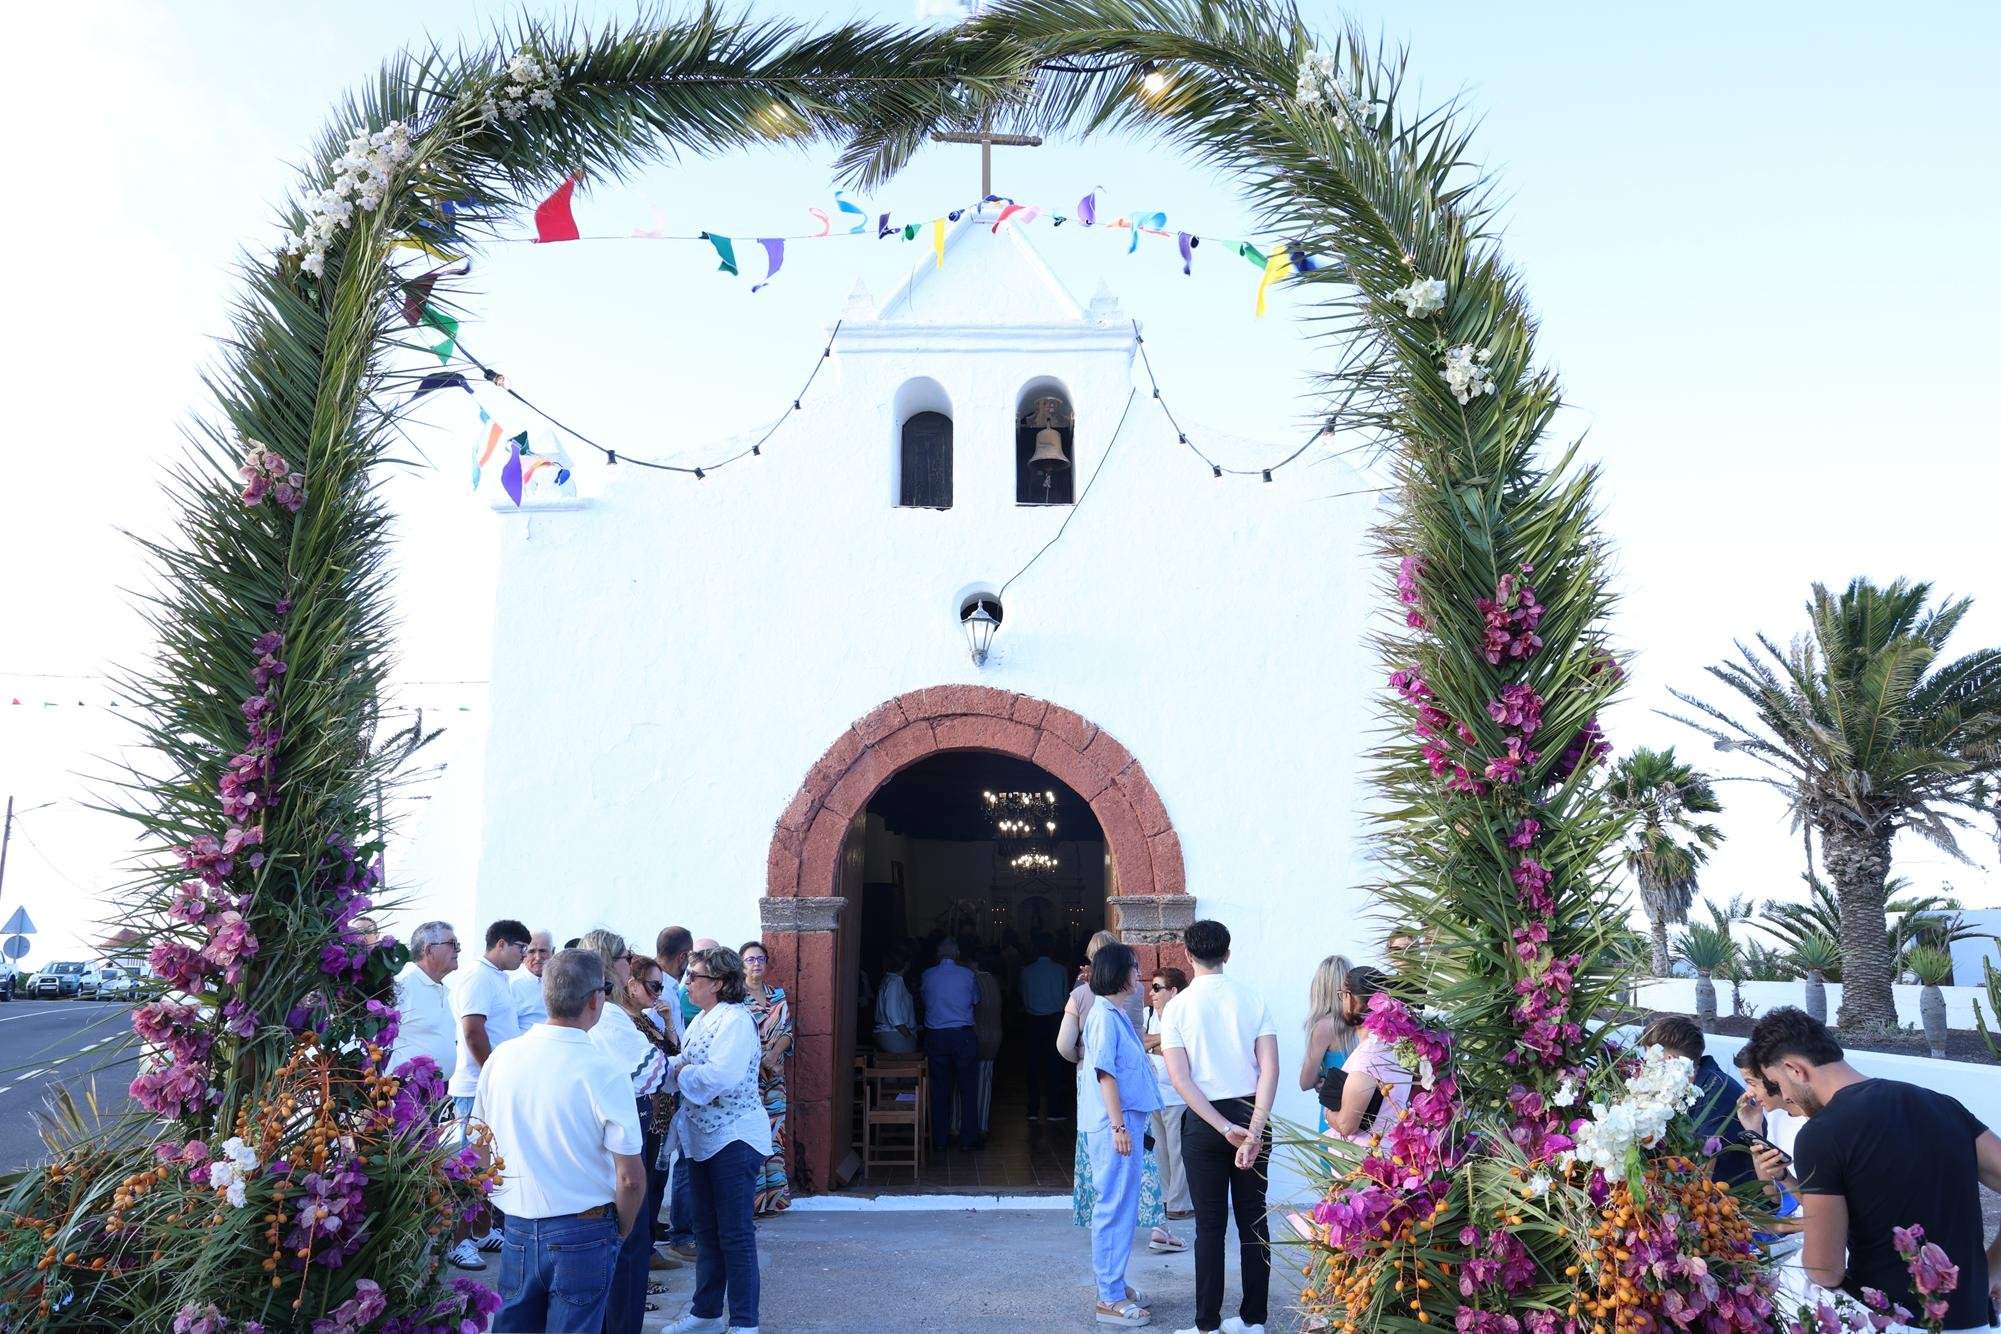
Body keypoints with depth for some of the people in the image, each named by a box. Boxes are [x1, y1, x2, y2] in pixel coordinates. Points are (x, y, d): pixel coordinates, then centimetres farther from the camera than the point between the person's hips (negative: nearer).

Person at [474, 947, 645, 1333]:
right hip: (582, 1233, -4)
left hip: (516, 1228, 4)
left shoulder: (500, 1059, -5)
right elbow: (630, 1178, -15)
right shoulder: (603, 1073, -18)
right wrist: (621, 1232, 3)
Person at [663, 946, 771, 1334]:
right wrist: (671, 1065, -11)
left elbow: (720, 1077, -29)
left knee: (735, 1234, 0)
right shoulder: (700, 1020, 10)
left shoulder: (735, 1020, -18)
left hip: (734, 1139, -9)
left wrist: (680, 1071, -15)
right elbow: (682, 1069, 9)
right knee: (706, 1230, 18)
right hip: (702, 1138, 9)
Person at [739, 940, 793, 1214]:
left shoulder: (778, 994, 13)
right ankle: (753, 1198, 0)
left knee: (774, 1132, 6)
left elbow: (788, 1031, 9)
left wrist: (773, 1055, -8)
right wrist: (760, 1061, -12)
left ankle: (775, 1195, 12)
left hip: (775, 1075, 5)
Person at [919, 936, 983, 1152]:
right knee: (968, 1089, 6)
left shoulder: (927, 975, 0)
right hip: (963, 1035, -2)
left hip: (935, 1037, 2)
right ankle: (968, 1140, 8)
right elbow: (977, 1003, 12)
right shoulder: (967, 975, -3)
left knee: (939, 1089, 8)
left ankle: (940, 1140, 13)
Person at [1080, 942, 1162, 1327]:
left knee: (1120, 1206, 17)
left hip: (1126, 1121, 10)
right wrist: (1119, 1126, -21)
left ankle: (1113, 1283, 28)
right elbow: (1105, 1073, -20)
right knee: (1116, 1207, -4)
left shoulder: (1117, 1014, 14)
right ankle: (1110, 1299, 4)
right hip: (1115, 1124, -10)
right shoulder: (1105, 1015, -16)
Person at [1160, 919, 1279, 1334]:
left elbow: (1180, 1080, -11)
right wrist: (1254, 1129, -14)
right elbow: (1270, 1069, -10)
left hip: (1203, 1120, -2)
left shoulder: (1177, 1008, -4)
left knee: (1210, 1224, 5)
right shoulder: (1252, 999, -1)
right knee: (1253, 1218, 12)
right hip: (1252, 1113, 2)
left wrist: (1225, 1128, -13)